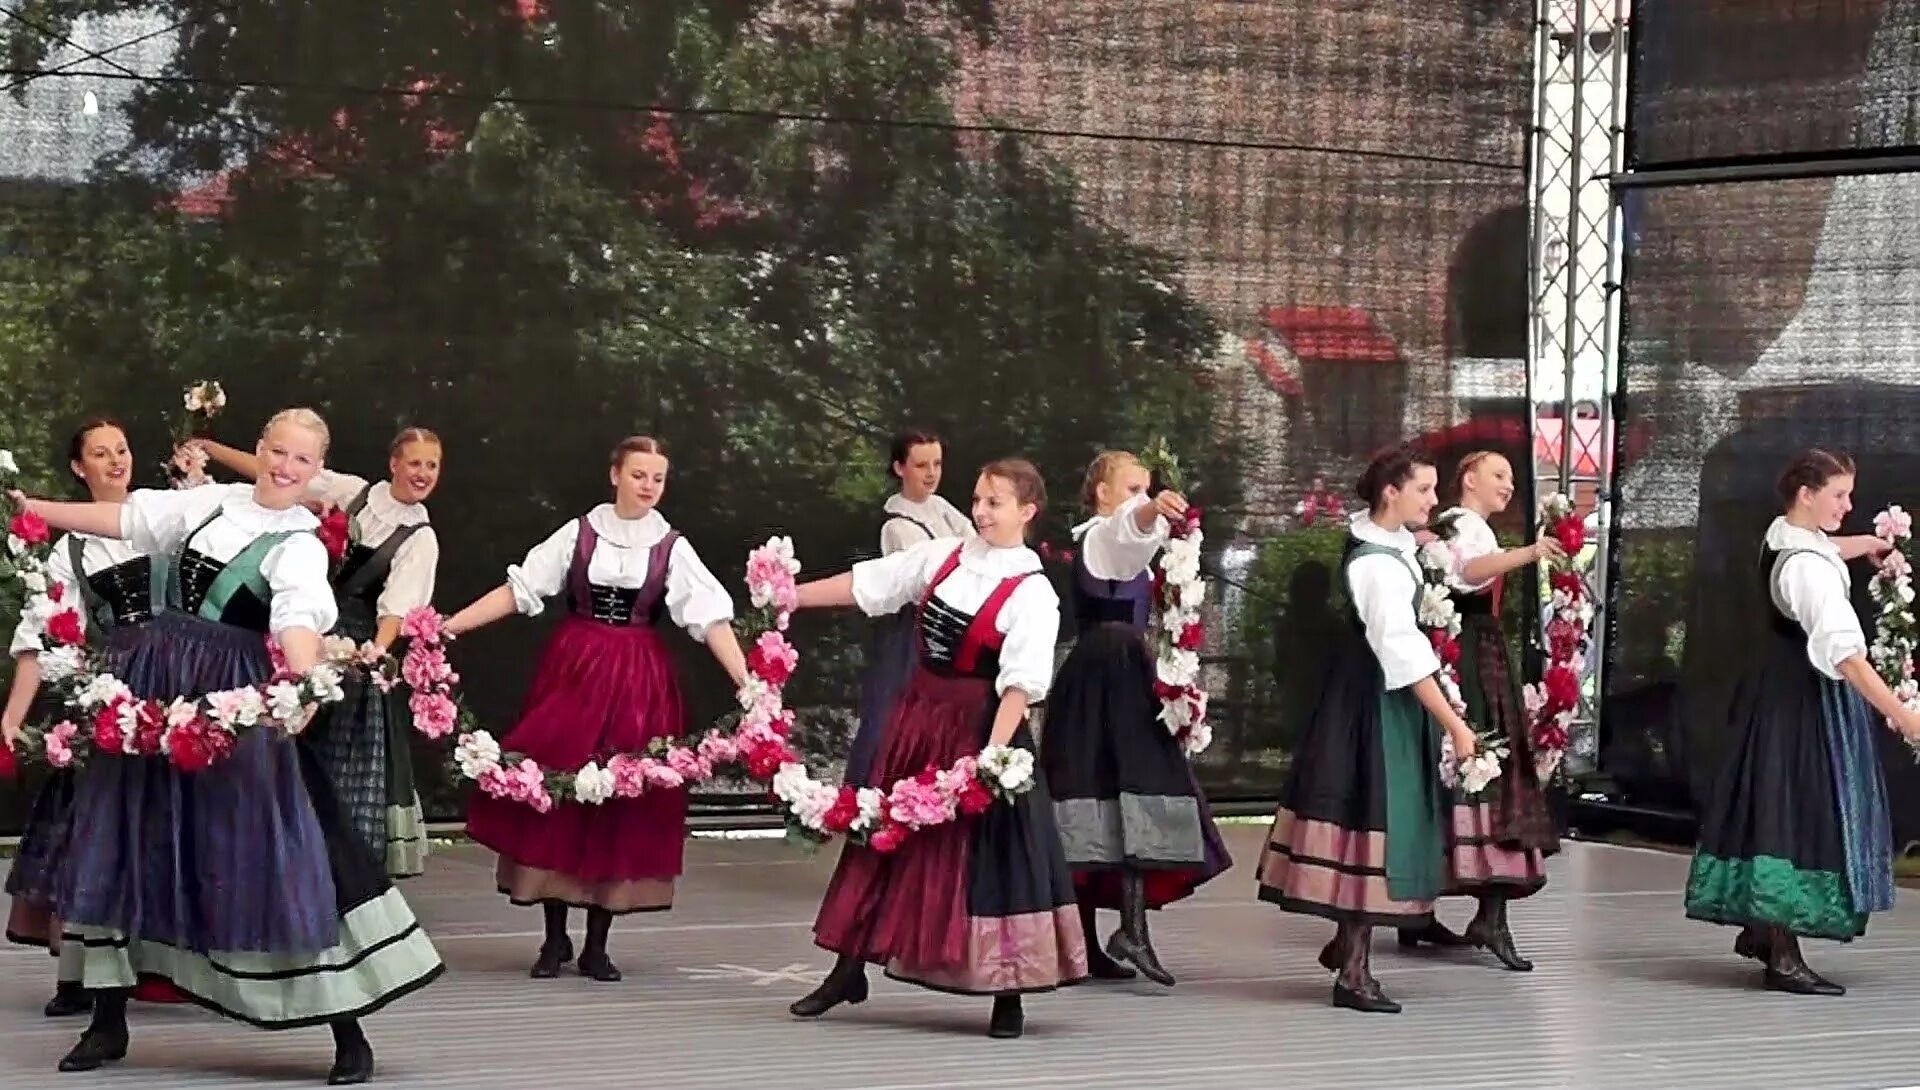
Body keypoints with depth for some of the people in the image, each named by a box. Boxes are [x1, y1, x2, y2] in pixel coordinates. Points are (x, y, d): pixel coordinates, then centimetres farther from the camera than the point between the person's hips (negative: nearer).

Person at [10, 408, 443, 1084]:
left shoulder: (301, 547, -6)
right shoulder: (218, 502, 10)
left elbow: (300, 620, -24)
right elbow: (125, 518, 20)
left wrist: (303, 683, -44)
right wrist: (35, 508, 25)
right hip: (154, 686, 6)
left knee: (271, 848, -9)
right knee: (127, 838, 8)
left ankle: (349, 1036, -4)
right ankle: (108, 1023, 20)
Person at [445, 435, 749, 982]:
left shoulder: (672, 547, 1)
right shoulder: (579, 532, 1)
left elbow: (712, 618, -7)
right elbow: (517, 590, 0)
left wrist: (747, 684, -19)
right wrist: (448, 626, -8)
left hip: (639, 681, 0)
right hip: (572, 671, 0)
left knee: (622, 799, 0)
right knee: (557, 791, -1)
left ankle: (596, 944, 10)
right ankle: (555, 938, 11)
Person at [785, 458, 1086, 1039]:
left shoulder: (1032, 593, -13)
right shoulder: (942, 558, 4)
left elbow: (1021, 681, -22)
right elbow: (865, 583, 12)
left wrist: (993, 751, -31)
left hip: (978, 725, -6)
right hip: (917, 715, 6)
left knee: (986, 851, -4)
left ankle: (1007, 996, 8)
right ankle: (850, 970, 25)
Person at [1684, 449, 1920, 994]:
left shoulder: (1782, 535, 3)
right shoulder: (1810, 568, -27)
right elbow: (1844, 652, -35)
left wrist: (1867, 545, 19)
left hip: (1776, 685, 10)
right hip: (1805, 698, -10)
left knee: (1778, 803, 18)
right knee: (1796, 808, -7)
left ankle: (1760, 927, 29)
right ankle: (1783, 956, -5)